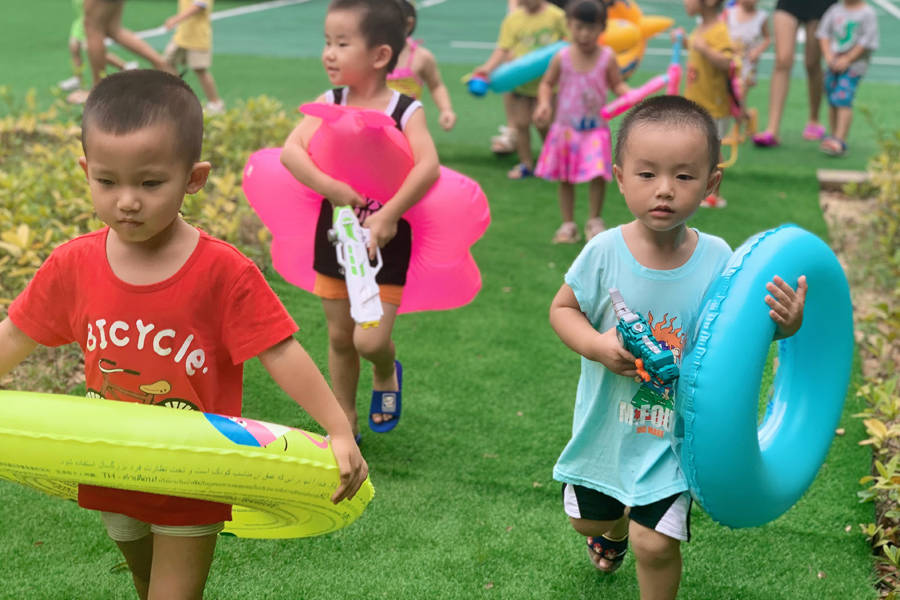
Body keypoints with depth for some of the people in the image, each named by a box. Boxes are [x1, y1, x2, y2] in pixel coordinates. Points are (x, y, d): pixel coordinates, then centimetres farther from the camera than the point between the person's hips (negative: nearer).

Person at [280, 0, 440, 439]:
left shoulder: (407, 112, -12)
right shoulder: (329, 104, -4)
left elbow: (428, 166, -26)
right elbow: (290, 150, -18)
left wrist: (389, 214, -33)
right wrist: (329, 188, -32)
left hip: (384, 246, -3)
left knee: (370, 341, -8)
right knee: (340, 337, 13)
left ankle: (387, 373, 29)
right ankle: (344, 422, 31)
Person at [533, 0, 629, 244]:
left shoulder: (607, 57, -7)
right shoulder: (562, 58, -7)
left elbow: (617, 84, 4)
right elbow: (547, 83, 4)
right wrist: (544, 103, -13)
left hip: (595, 129, -1)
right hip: (565, 128, 1)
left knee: (598, 176, -10)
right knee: (565, 179, 9)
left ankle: (594, 221, 13)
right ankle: (568, 224, 23)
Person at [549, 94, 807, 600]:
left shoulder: (716, 259, -17)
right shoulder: (605, 252, -19)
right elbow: (563, 308, -6)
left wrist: (786, 323, -28)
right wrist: (596, 345, -25)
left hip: (676, 429, -2)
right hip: (608, 420, 2)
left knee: (657, 545, -7)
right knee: (587, 518, 25)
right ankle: (617, 525, 62)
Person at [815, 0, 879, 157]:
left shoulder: (867, 13, -7)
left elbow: (867, 42, -10)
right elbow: (824, 33, 12)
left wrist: (847, 59, -13)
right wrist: (827, 54, -3)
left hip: (854, 65, -6)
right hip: (834, 64, 6)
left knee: (843, 100, -18)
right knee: (832, 102, 9)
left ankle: (840, 140, -21)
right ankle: (834, 136, 20)